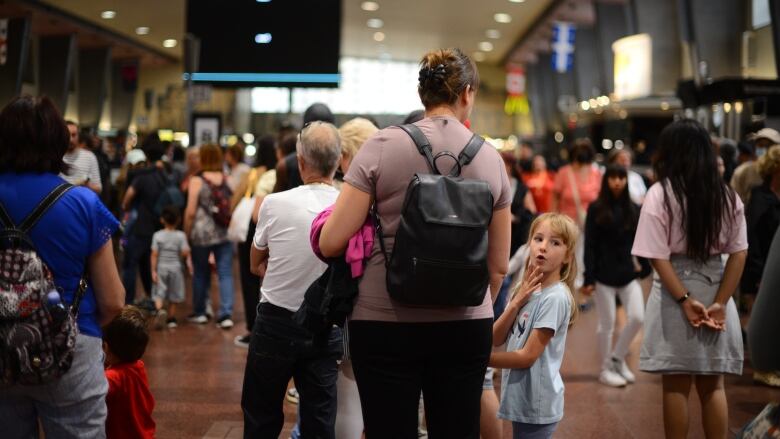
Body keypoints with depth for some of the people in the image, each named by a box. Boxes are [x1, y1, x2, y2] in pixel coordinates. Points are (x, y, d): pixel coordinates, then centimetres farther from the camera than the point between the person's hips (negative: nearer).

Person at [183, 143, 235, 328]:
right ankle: (226, 314, -6)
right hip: (225, 232, 2)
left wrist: (186, 233, 4)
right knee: (225, 274, 2)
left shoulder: (196, 181, -6)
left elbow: (190, 212, -8)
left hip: (202, 232, -2)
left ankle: (199, 313, 24)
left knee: (200, 273, 13)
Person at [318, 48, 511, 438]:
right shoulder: (491, 159, 2)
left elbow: (331, 243, -9)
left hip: (386, 322, -2)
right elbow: (499, 266, 8)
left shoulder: (383, 146, -7)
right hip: (466, 326, 3)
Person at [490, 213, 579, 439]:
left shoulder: (555, 297, -17)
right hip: (521, 400, 8)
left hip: (536, 403, -8)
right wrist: (516, 303, -11)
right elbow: (496, 339, 3)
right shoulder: (528, 290, 7)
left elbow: (527, 356, -19)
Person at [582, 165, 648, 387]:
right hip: (604, 273, -3)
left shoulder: (633, 209, 5)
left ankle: (617, 358, 18)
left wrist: (643, 266, 1)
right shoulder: (596, 209, -4)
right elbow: (589, 245, -6)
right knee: (607, 323, 3)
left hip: (628, 272, 3)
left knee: (637, 318, -4)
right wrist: (589, 278, -10)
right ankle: (605, 369, 18)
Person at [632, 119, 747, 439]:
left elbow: (659, 257, -15)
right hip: (716, 291, 4)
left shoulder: (660, 194, -10)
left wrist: (685, 299, -13)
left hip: (676, 294, -4)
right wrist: (720, 302, -3)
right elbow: (738, 254, 0)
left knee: (676, 386, 7)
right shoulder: (728, 196, 3)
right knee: (713, 385, 13)